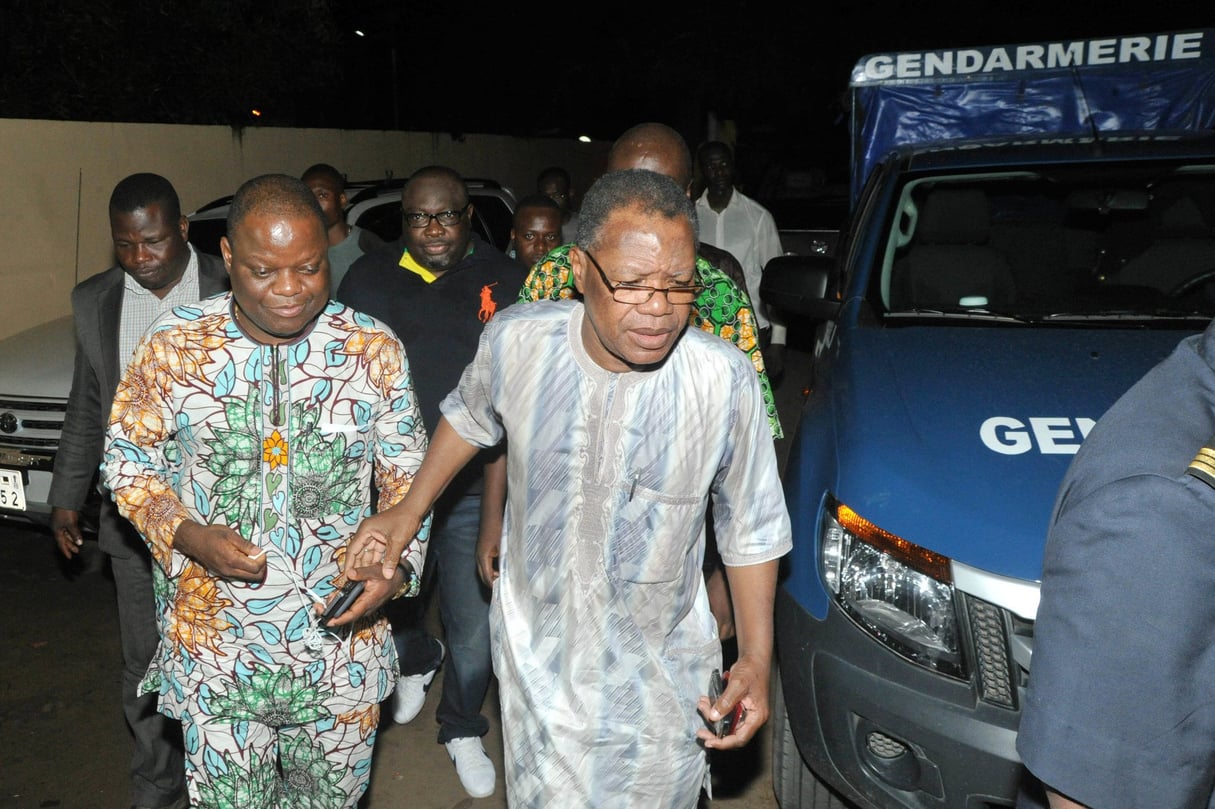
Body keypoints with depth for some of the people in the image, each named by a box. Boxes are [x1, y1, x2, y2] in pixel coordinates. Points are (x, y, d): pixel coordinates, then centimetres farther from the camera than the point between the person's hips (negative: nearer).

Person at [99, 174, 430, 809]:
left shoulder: (375, 349, -7)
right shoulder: (173, 345, -8)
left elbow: (406, 473, 1)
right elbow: (128, 460, 3)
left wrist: (398, 565, -16)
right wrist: (186, 535, -15)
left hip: (344, 637, 1)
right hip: (214, 645, -1)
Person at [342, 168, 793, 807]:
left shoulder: (726, 381, -20)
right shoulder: (515, 341, -17)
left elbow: (752, 530, -5)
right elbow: (470, 417, 8)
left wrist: (756, 658, -8)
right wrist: (410, 510, 8)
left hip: (661, 684, -1)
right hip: (536, 660, 1)